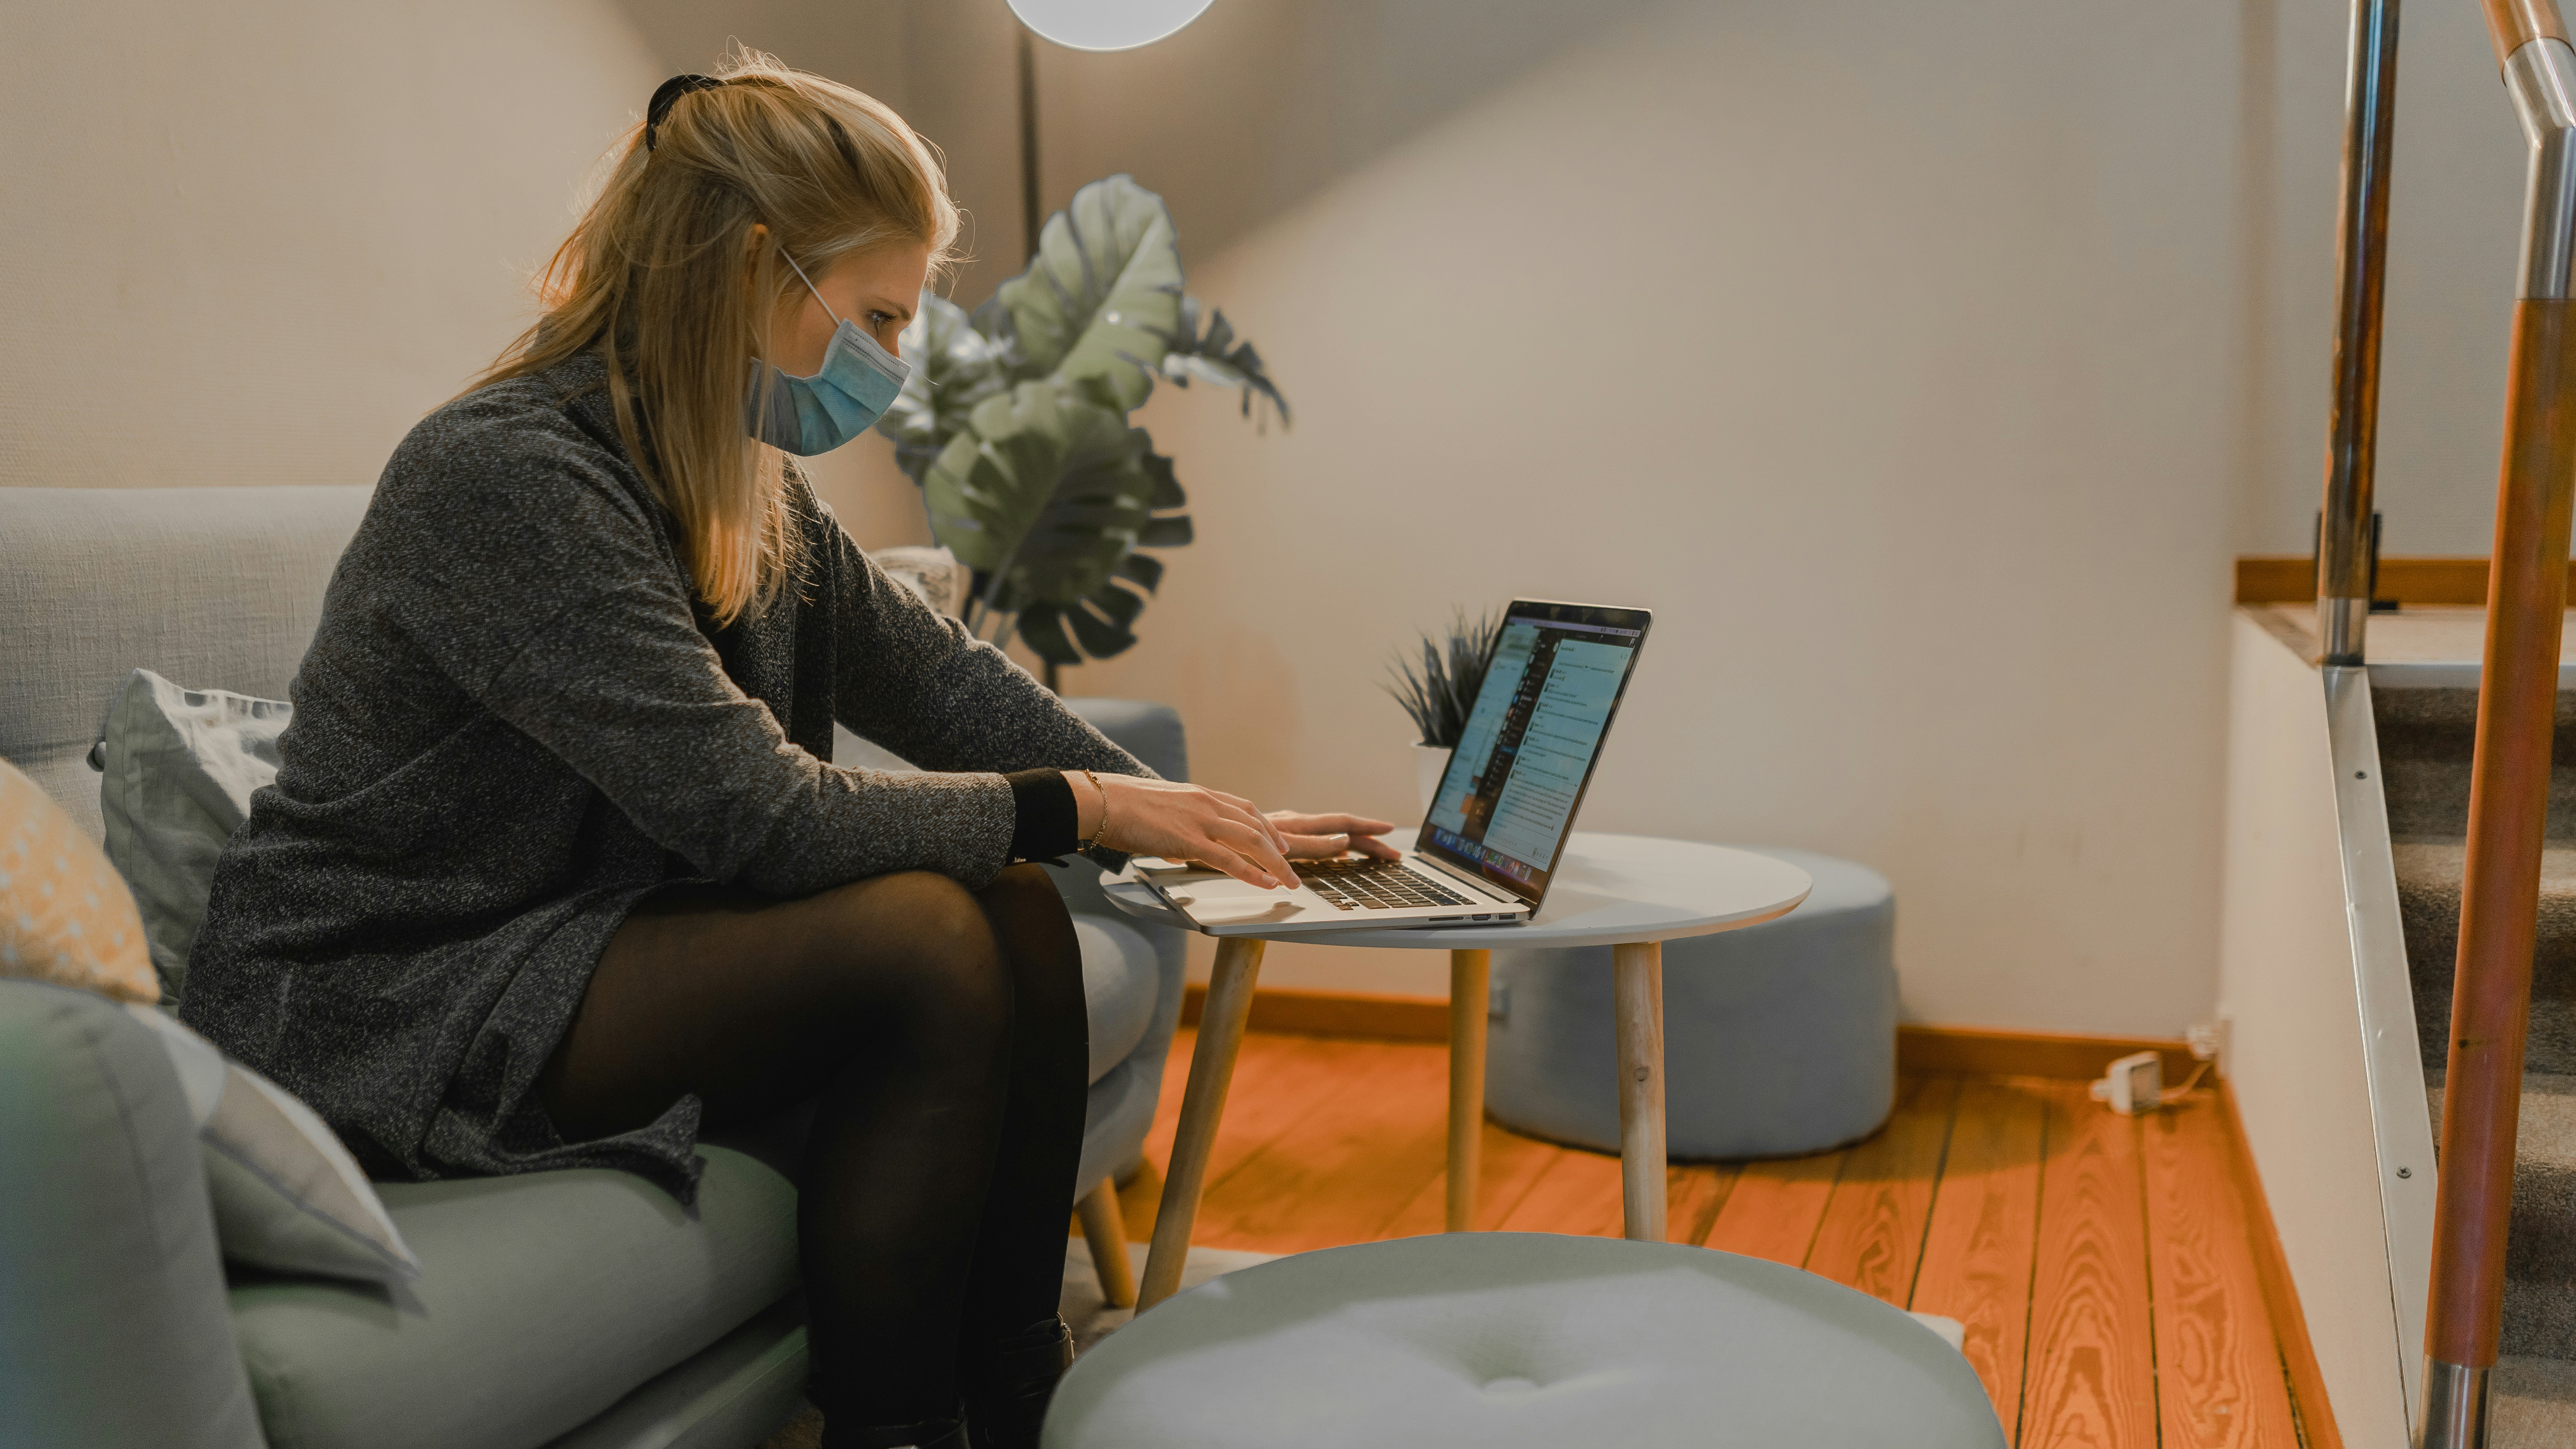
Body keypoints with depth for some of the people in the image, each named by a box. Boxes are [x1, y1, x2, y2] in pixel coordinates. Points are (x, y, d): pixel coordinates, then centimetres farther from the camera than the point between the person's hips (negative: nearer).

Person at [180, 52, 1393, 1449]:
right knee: (928, 939, -24)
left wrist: (1182, 815, 1)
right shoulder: (504, 477, -23)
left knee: (1018, 913, -8)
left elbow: (939, 676, 9)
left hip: (579, 940, 9)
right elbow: (759, 814, -27)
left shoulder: (746, 494, 5)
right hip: (377, 1016, -8)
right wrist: (1076, 808, -17)